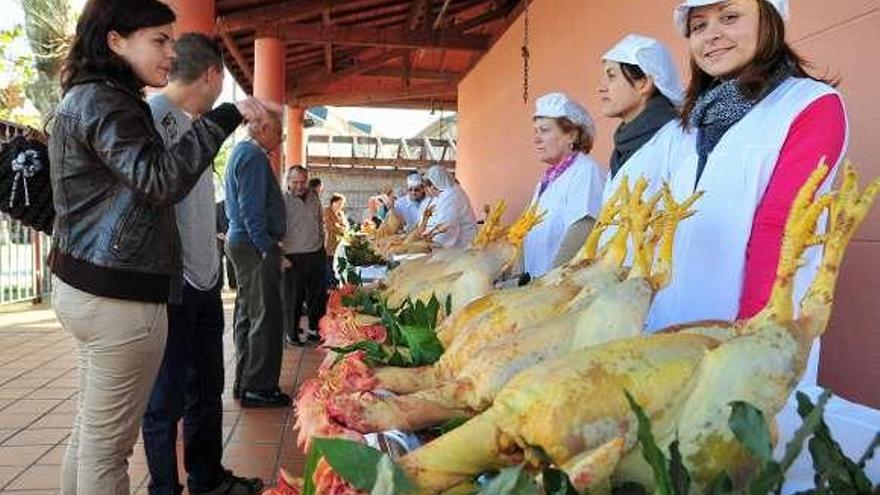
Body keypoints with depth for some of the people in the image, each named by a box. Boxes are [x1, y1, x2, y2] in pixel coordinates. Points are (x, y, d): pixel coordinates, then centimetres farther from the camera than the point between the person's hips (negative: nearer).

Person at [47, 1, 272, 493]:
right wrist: (226, 116, -25)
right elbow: (162, 179, -26)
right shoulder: (102, 102, -13)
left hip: (87, 285, 10)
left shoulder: (89, 99, 19)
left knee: (90, 431, 18)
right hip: (119, 295, -10)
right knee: (108, 444, -1)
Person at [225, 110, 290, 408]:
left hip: (241, 241, 11)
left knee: (247, 314, 15)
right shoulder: (254, 156, -13)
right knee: (265, 317, -7)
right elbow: (251, 209, -21)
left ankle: (245, 383, 24)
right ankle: (257, 388, -1)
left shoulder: (242, 152, 20)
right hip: (255, 246, -11)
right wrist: (266, 247, -21)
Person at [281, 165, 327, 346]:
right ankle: (291, 334, 17)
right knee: (293, 299, 2)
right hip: (294, 258, -6)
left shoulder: (314, 198, 8)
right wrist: (280, 257, -17)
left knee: (318, 295, 14)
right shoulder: (282, 201, -11)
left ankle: (315, 328, 30)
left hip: (317, 255, 6)